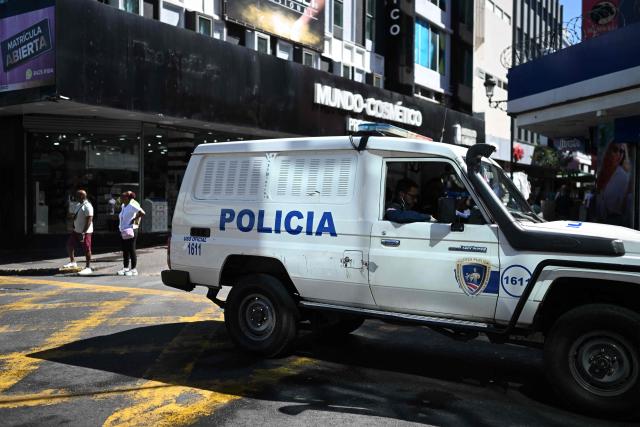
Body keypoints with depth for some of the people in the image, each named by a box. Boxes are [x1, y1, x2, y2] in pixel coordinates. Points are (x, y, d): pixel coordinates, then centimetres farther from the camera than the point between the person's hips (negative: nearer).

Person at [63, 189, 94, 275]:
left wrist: (84, 232, -24)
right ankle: (73, 262, 33)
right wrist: (72, 215, 3)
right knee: (69, 244, 16)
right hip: (76, 230, 10)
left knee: (86, 249, -4)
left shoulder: (87, 206, -17)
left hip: (85, 232, -10)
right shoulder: (78, 205, 13)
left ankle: (88, 268, 3)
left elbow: (89, 220, -22)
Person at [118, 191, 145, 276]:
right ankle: (125, 268, 19)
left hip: (130, 230, -9)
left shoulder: (132, 206, -14)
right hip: (123, 231, 9)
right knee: (125, 250, 12)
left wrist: (134, 219, -15)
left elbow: (142, 213, -24)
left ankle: (134, 269, 2)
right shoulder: (123, 206, 13)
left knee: (131, 250, -4)